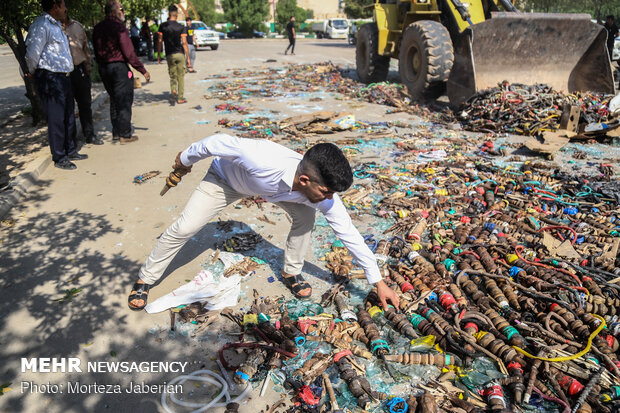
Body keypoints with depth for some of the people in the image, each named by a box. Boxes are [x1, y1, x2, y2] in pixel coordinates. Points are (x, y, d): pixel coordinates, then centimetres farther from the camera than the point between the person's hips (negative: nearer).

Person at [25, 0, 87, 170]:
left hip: (63, 77, 10)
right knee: (56, 119, -3)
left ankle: (70, 151, 29)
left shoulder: (57, 25, 17)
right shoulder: (41, 25, -15)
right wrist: (32, 73, -2)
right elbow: (33, 53, -16)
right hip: (50, 79, -10)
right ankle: (59, 158, 6)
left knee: (69, 116, 16)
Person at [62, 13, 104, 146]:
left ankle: (89, 135, 24)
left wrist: (88, 64, 13)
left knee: (85, 103, 12)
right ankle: (72, 138, 15)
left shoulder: (76, 25, 11)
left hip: (80, 68, 4)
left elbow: (85, 45, 17)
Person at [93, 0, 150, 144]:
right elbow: (129, 52, -17)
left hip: (103, 68, 8)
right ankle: (124, 135, 2)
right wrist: (143, 70, -13)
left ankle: (115, 132, 22)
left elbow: (97, 51, 14)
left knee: (114, 100, 17)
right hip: (119, 67, -8)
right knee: (124, 101, -1)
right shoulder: (118, 26, -13)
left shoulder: (98, 28, 11)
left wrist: (102, 65, 22)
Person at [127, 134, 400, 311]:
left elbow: (349, 234, -21)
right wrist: (186, 159, -11)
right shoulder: (262, 160, -48)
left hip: (270, 187, 3)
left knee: (305, 216, -17)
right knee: (184, 228, -8)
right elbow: (218, 142, -31)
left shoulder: (322, 191, -31)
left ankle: (292, 273, 7)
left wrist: (378, 282, -16)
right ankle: (145, 279, 16)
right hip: (226, 176, -3)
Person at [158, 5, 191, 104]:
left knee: (173, 76, 11)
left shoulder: (163, 26, 1)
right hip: (180, 54, -1)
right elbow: (184, 43, -8)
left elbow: (159, 41, 0)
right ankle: (180, 98, 9)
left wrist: (159, 55, 9)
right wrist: (188, 57, -5)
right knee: (181, 76, 7)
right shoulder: (181, 27, -4)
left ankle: (173, 91, -18)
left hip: (169, 55, 1)